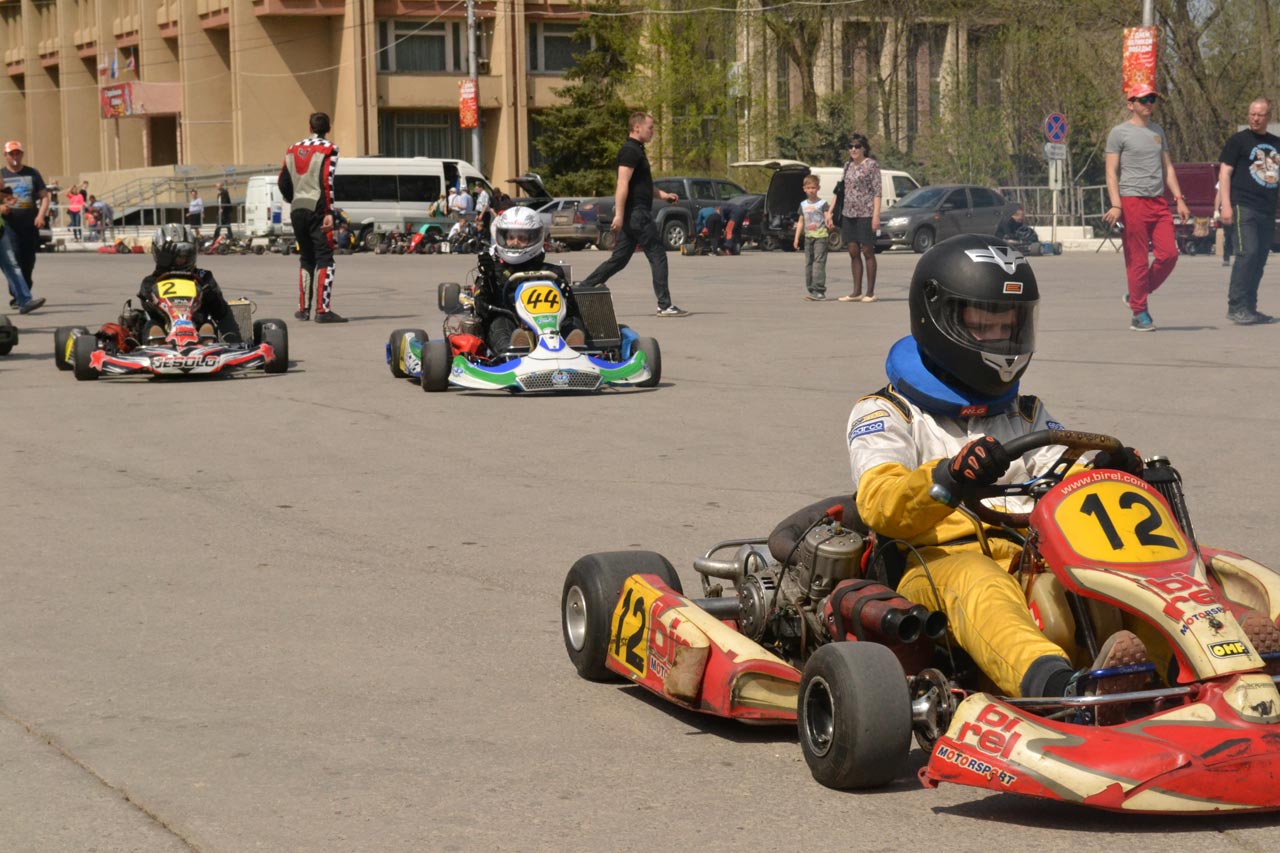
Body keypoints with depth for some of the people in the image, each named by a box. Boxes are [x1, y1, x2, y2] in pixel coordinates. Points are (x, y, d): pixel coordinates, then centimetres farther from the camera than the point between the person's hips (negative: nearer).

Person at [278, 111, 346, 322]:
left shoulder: (293, 150, 13)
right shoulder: (328, 149, -5)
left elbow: (283, 183, 13)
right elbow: (327, 182, -16)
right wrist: (329, 213, -18)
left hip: (297, 210, 6)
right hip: (317, 209, -6)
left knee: (306, 259, 17)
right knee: (324, 259, -6)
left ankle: (304, 309, 19)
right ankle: (323, 310, -14)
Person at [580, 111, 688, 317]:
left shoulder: (636, 150, 21)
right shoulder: (630, 151, -12)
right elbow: (622, 184, -20)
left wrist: (662, 194, 22)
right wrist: (619, 214, -26)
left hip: (633, 215, 10)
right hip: (636, 213, -10)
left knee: (619, 259, 10)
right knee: (658, 255, -5)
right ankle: (664, 305, -4)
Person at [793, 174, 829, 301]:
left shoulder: (822, 203, -2)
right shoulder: (803, 205, 15)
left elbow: (827, 217, -11)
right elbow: (801, 222, 18)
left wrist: (828, 219, -35)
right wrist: (797, 237, 13)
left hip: (820, 236, -6)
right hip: (808, 237, 6)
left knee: (819, 262, -13)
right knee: (808, 263, 8)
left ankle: (819, 290, -18)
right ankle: (810, 289, 13)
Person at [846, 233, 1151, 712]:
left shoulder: (1027, 416, 30)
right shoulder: (885, 415, 11)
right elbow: (880, 506, -8)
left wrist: (1107, 474, -11)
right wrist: (948, 479, -29)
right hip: (935, 567, -5)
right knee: (977, 583, -40)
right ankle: (1055, 683, -71)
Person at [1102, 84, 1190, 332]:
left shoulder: (1158, 131, 20)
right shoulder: (1119, 132, 1)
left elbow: (1167, 168, 22)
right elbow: (1111, 172, -3)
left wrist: (1179, 199, 14)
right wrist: (1115, 206, -14)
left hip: (1159, 202, 6)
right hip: (1132, 201, -6)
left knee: (1169, 254, -4)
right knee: (1137, 260, -4)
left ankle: (1136, 296, 13)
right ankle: (1139, 314, 4)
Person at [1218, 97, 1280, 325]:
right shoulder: (1238, 141, 1)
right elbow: (1224, 172, -4)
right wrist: (1226, 205, -14)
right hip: (1243, 207, -6)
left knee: (1259, 259, 6)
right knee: (1248, 253, -17)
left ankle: (1249, 309, 11)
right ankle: (1236, 307, -15)